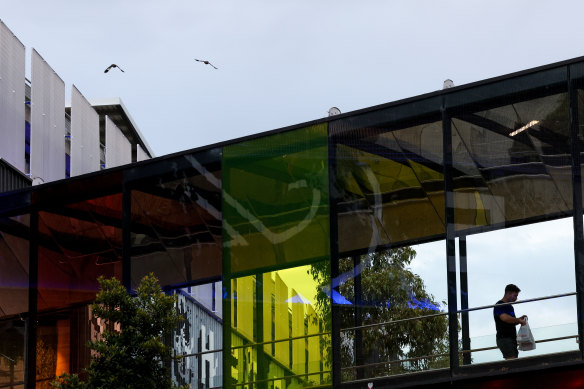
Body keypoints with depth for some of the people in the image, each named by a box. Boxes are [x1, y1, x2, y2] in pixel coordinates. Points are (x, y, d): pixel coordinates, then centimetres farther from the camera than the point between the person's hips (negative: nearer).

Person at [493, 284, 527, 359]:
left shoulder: (510, 307, 21)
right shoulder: (499, 306, -9)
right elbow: (504, 318, -27)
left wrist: (519, 319, 9)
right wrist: (519, 320, -16)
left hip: (512, 338, 9)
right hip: (504, 338, -9)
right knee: (511, 359, -21)